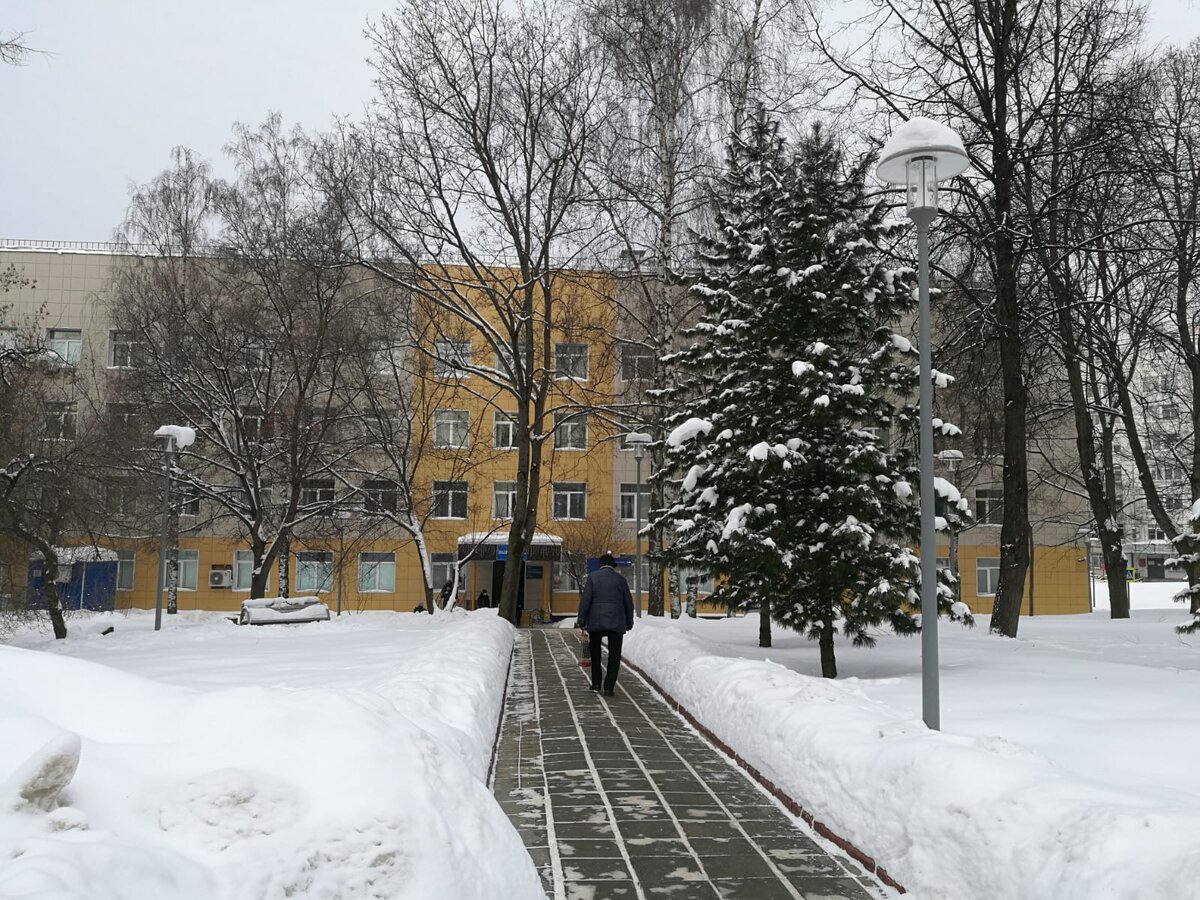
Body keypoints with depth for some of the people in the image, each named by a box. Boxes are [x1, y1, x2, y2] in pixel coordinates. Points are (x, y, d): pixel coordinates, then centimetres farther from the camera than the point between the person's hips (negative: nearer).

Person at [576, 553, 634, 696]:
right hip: (617, 623, 0)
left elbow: (585, 600, -5)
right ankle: (609, 687, 1)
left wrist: (581, 620, -2)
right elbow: (628, 602, 10)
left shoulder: (592, 577, 1)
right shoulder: (620, 579, 6)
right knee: (614, 655, 5)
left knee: (595, 652, 18)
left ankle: (596, 683, 16)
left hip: (596, 621, 0)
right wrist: (629, 622, 19)